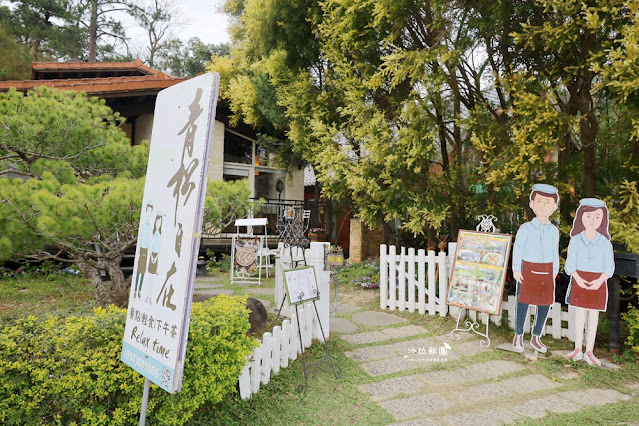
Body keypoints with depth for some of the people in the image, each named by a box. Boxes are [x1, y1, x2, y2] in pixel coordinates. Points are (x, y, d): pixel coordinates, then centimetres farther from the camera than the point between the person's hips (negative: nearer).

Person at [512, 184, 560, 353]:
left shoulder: (553, 231, 5)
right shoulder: (525, 228, -5)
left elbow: (555, 253, 11)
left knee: (545, 304, 7)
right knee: (523, 302, 3)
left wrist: (554, 273, 7)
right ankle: (518, 336, 18)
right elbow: (517, 248, -4)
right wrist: (516, 269, -9)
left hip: (546, 272, 3)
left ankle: (536, 337, 23)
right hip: (528, 270, -3)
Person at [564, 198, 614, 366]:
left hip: (597, 283, 0)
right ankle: (578, 350, 19)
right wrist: (578, 278, -18)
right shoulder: (576, 240, -4)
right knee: (580, 316, 9)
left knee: (593, 317, 7)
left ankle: (589, 352, 18)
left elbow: (609, 265, -3)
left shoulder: (604, 242, -4)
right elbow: (570, 263, -4)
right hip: (579, 282, 0)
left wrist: (600, 280, -18)